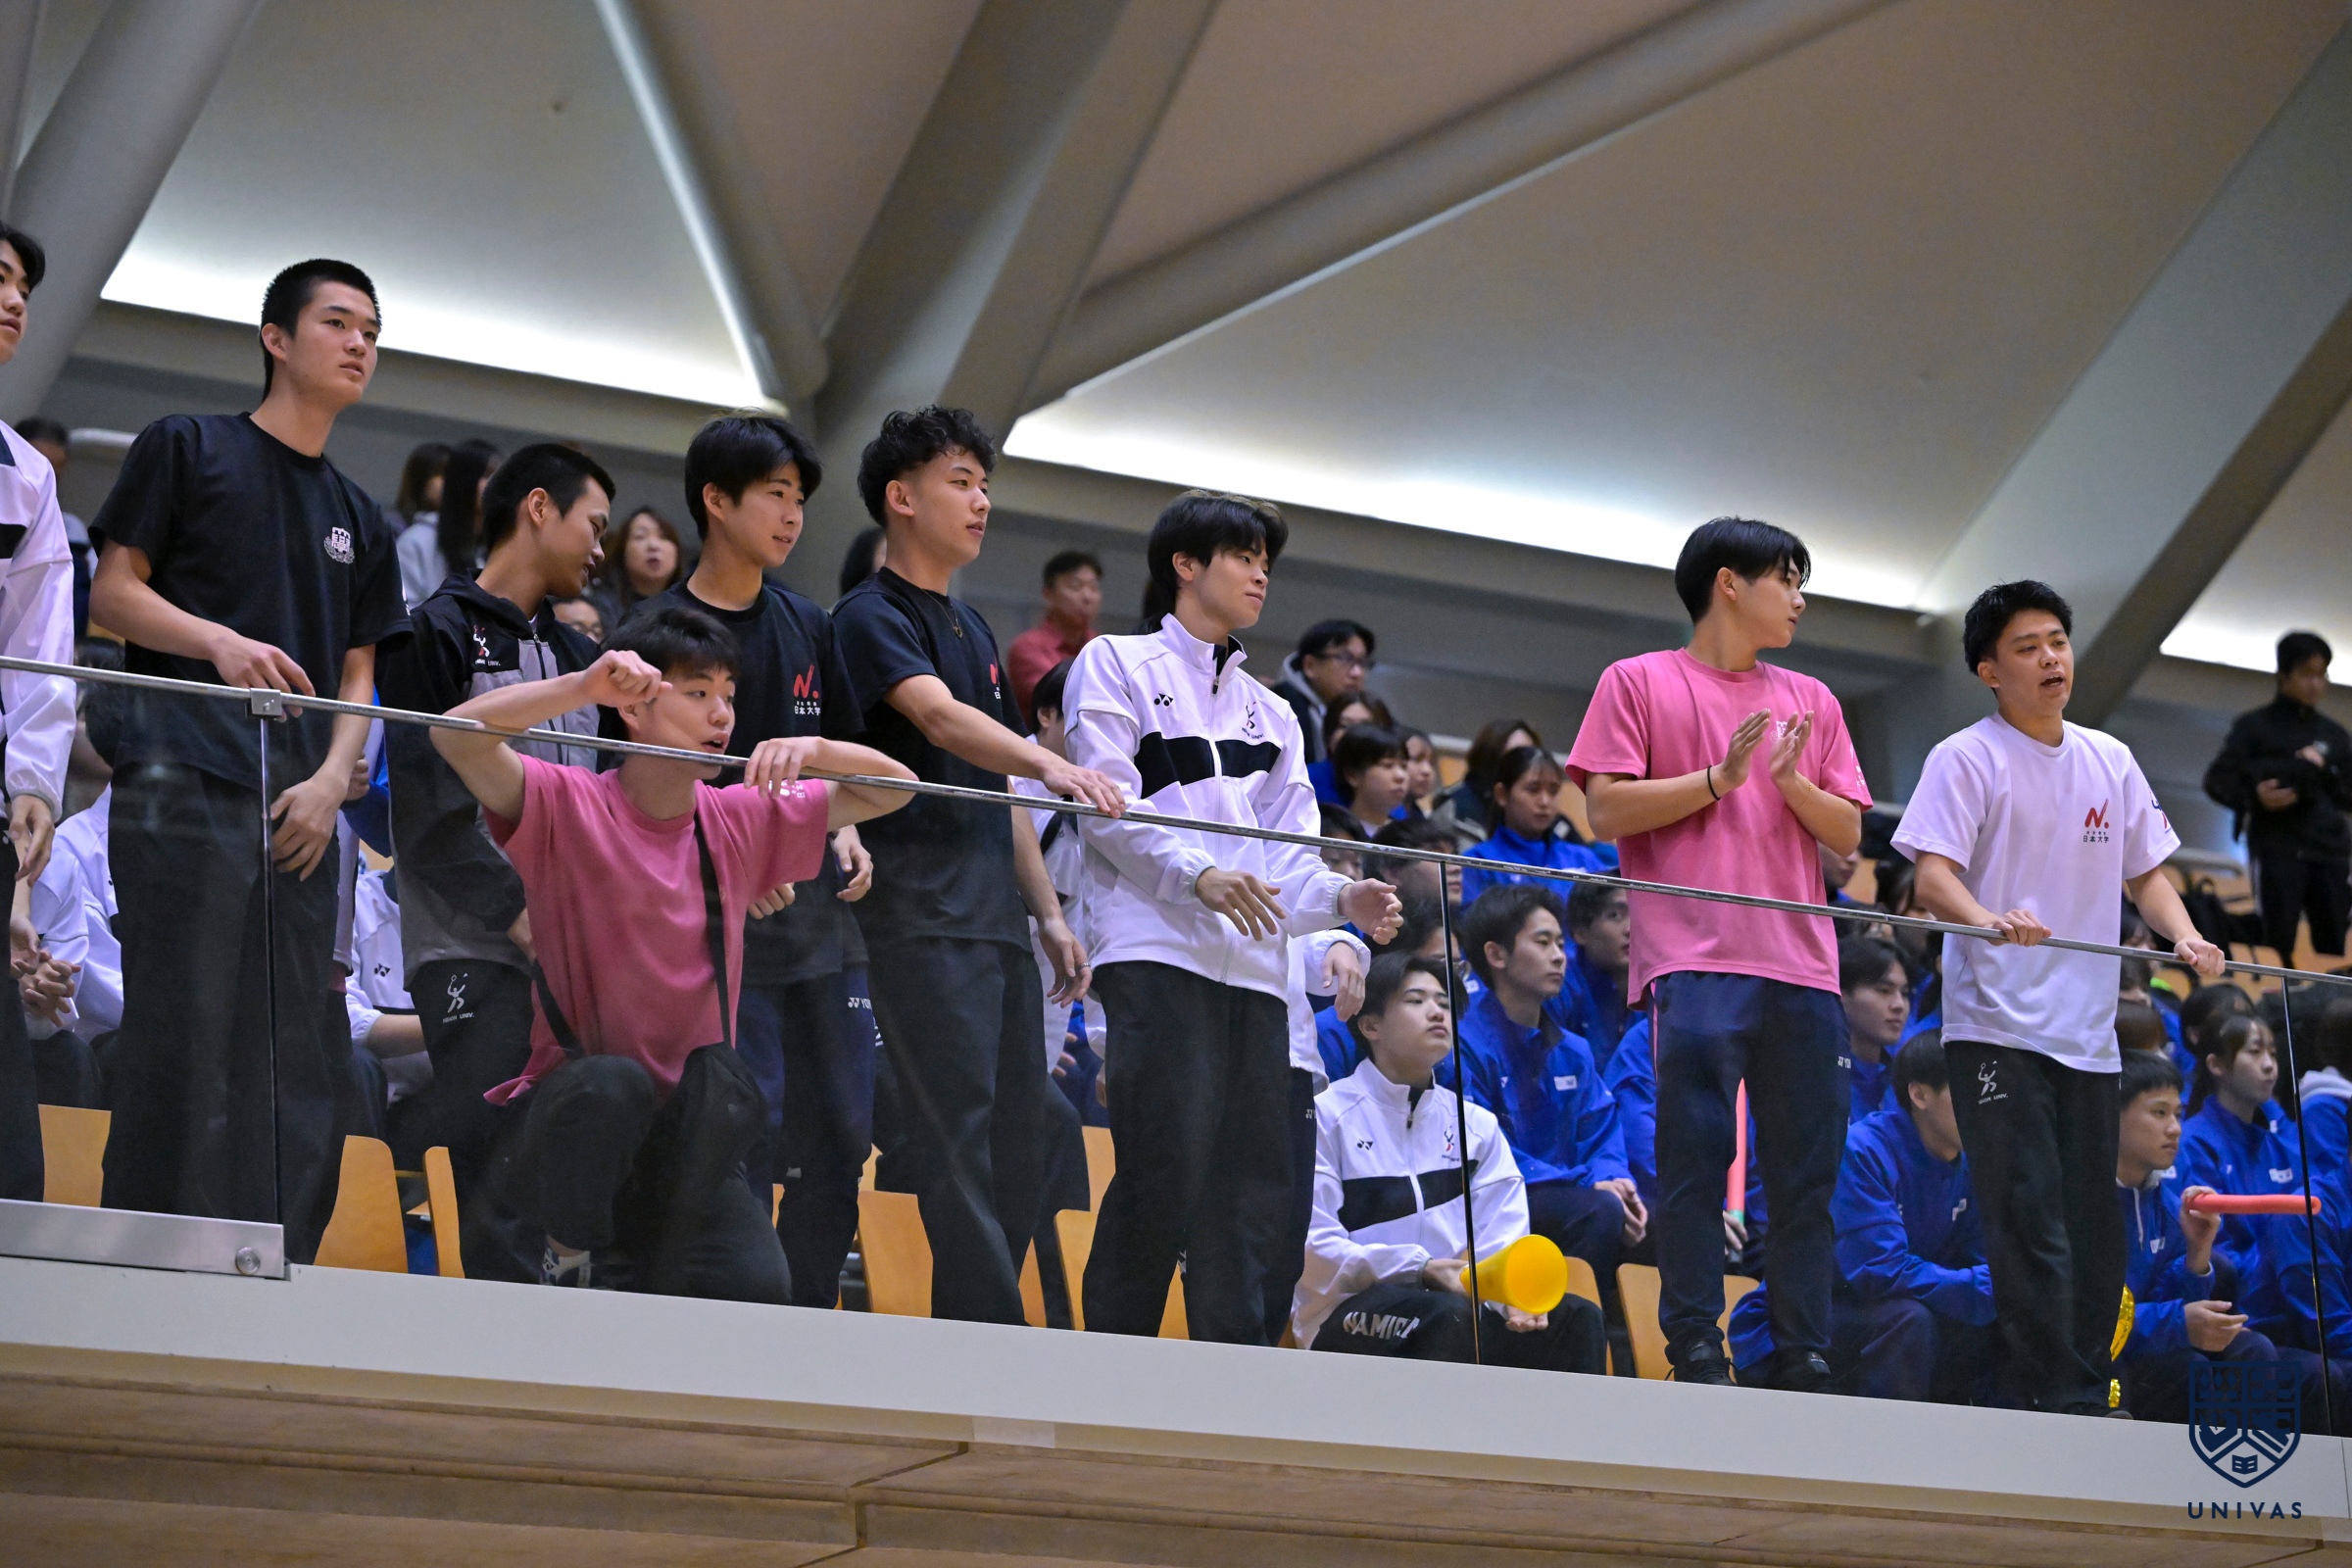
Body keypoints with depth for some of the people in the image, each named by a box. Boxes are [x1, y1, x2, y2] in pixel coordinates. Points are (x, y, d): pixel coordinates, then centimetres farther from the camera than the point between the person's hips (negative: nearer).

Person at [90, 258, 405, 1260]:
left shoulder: (361, 523, 24)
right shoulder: (187, 448, 10)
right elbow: (112, 592, 3)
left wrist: (333, 779, 1)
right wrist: (221, 643, -14)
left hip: (300, 809, 6)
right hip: (185, 775, -5)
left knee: (299, 1060, 0)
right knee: (182, 1037, -12)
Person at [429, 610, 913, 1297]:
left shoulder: (739, 821, 5)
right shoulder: (569, 808, -9)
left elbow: (895, 789, 10)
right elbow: (455, 735, -26)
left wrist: (813, 749, -10)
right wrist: (584, 687, -36)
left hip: (687, 1136, 4)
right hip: (564, 1124, -4)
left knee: (758, 1289, -21)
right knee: (614, 1082, -38)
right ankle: (570, 1260, -12)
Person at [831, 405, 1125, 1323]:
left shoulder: (973, 629, 23)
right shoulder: (870, 616, -3)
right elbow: (938, 716, -22)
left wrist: (1048, 911, 20)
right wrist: (1048, 765, -37)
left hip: (997, 917, 9)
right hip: (921, 914, -9)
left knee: (1016, 1131, 5)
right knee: (958, 1128, -14)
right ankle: (995, 1345, -17)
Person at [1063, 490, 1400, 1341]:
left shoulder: (1270, 712, 27)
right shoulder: (1117, 664, 9)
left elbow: (1290, 855, 18)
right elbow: (1105, 805, -4)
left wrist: (1344, 899, -3)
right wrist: (1197, 873, -17)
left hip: (1255, 970, 6)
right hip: (1156, 954, -6)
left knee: (1253, 1186, 1)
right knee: (1164, 1171, -15)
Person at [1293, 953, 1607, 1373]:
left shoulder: (1476, 1125, 18)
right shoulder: (1327, 1117, 0)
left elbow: (1502, 1237, 9)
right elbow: (1314, 1247, -10)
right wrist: (1421, 1270, -21)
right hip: (1349, 1314, -6)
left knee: (1576, 1317, -16)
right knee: (1450, 1316, -35)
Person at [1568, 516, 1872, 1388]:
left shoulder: (1812, 701, 23)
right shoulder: (1639, 683, 9)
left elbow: (1848, 833, 18)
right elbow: (1605, 812, -1)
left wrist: (1792, 782, -1)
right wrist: (1718, 777, -8)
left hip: (1802, 964, 5)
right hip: (1695, 961, -5)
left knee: (1808, 1170, 1)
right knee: (1696, 1159, -10)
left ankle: (1802, 1366, 4)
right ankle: (1697, 1358, -8)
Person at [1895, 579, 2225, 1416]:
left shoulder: (2110, 761, 15)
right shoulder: (1967, 758, -3)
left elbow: (2145, 873, 20)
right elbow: (1931, 875, -12)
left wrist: (2185, 937, 0)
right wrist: (1989, 920, -33)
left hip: (2088, 1030, 6)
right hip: (1998, 1026, -6)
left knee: (2095, 1236, 6)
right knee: (2031, 1227, -12)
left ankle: (2088, 1401, 13)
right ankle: (2053, 1405, -11)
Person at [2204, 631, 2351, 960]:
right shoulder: (2256, 726, 7)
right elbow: (2217, 780, -1)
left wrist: (2325, 773, -2)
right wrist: (2253, 796, -20)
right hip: (2278, 849, -4)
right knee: (2279, 946, -12)